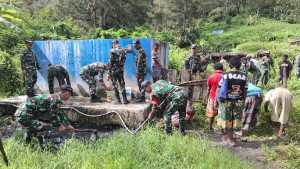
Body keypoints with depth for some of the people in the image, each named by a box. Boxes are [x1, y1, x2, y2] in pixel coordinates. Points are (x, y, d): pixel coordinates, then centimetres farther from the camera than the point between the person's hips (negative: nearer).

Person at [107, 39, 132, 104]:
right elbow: (130, 50, 26)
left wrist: (108, 73, -9)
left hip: (114, 71, -4)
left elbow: (110, 62, -13)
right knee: (122, 84, 12)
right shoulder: (123, 50, 3)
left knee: (115, 85, 4)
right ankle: (124, 100, 13)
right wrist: (130, 47, 50)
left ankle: (118, 100, 7)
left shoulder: (112, 51, -11)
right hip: (121, 70, 4)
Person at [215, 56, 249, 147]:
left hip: (226, 101, -3)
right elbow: (245, 92, 3)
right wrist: (242, 102, 16)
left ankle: (232, 141, 18)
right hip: (238, 102, 3)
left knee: (227, 121, 10)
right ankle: (230, 138, 26)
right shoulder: (244, 77, -2)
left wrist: (216, 101, 1)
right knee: (236, 120, 15)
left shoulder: (225, 75, -11)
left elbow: (218, 90, -9)